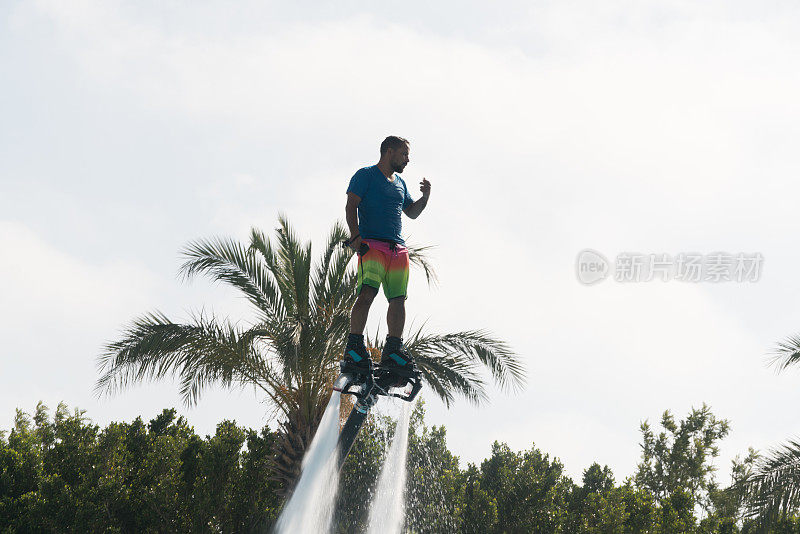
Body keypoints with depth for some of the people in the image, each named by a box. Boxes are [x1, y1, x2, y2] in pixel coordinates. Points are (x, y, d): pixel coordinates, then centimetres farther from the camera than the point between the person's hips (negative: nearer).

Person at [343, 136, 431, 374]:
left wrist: (425, 198, 12)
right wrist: (356, 236, -16)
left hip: (398, 249, 7)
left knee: (399, 298, -1)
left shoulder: (400, 183, 25)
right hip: (372, 245, -7)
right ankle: (354, 346, -22)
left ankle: (393, 350, 3)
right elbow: (351, 206, -5)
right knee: (367, 293, -21)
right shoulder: (366, 175, 4)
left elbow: (412, 212, 31)